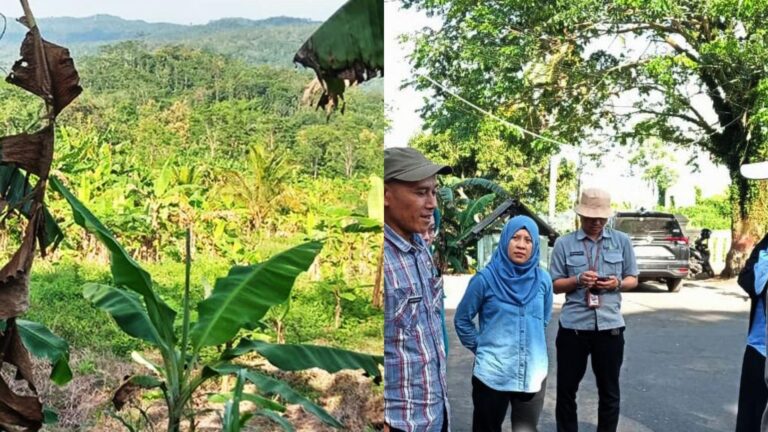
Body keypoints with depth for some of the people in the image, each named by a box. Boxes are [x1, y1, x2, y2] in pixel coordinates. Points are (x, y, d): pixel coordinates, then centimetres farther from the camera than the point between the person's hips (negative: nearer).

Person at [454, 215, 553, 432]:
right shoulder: (486, 278, -9)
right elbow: (462, 319, 2)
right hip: (492, 374, -2)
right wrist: (480, 347, 3)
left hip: (533, 374, 2)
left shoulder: (543, 279, 0)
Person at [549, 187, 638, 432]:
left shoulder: (622, 241, 5)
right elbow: (555, 285, 3)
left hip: (610, 326, 1)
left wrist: (617, 283, -12)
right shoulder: (564, 243, 1)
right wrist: (578, 279, -16)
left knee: (609, 392, 10)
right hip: (573, 326, 0)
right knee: (566, 389, 8)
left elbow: (633, 279, 10)